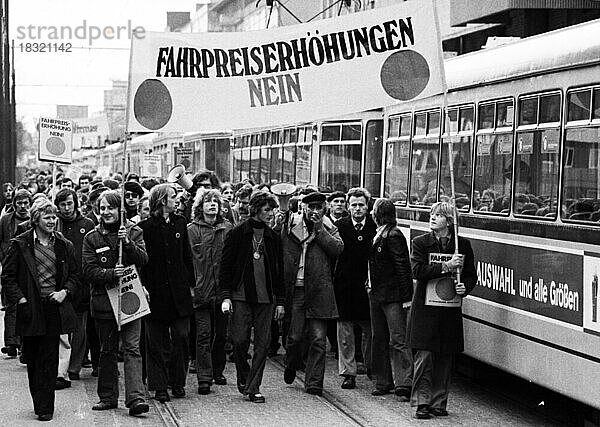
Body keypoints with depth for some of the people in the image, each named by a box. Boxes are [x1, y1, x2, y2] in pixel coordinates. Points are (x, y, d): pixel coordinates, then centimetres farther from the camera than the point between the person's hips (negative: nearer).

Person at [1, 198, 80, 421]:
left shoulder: (64, 246, 9)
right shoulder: (20, 244, 0)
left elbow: (75, 276, 16)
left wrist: (65, 291, -2)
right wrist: (20, 300, -8)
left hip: (54, 307, 1)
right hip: (31, 309, -1)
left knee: (49, 360, -1)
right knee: (33, 359, 6)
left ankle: (45, 407, 2)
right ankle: (40, 403, 19)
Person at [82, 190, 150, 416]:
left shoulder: (134, 232, 5)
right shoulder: (92, 238, 4)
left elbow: (143, 260, -7)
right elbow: (89, 272, -3)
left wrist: (127, 243, -22)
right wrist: (111, 274, -20)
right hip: (104, 300, 1)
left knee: (132, 348, -10)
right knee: (107, 351, 10)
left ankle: (136, 398, -16)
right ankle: (108, 397, 20)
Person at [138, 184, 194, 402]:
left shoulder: (180, 223, 10)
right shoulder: (145, 227, -3)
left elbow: (187, 257, 13)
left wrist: (191, 284, 8)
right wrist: (143, 288, -13)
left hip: (179, 291, 3)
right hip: (156, 292, -3)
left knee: (181, 337, -1)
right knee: (157, 343, 2)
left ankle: (178, 383, 11)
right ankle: (159, 387, 8)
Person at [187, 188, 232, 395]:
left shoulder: (228, 228, 9)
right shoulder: (192, 229, 2)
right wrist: (191, 285, -11)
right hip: (201, 289, -3)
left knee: (221, 332, 9)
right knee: (204, 333, -5)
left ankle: (218, 371, 24)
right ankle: (204, 378, -5)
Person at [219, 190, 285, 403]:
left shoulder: (273, 237, 11)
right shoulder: (237, 234, -1)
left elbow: (279, 271, 15)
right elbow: (226, 266, -1)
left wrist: (280, 301, 11)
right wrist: (225, 296, -9)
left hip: (265, 298, 3)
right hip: (241, 296, -3)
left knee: (262, 344, 0)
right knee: (240, 341, -7)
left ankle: (253, 387, 7)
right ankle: (243, 376, 19)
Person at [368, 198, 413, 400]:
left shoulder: (393, 236, -13)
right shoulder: (377, 235, 12)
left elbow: (403, 267, -16)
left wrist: (406, 297, -18)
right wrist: (370, 285, 9)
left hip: (393, 296, -9)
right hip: (376, 294, 9)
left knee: (398, 340, -9)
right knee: (379, 339, 13)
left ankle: (404, 385, -9)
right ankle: (383, 382, 21)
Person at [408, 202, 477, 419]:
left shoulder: (463, 245, 6)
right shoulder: (420, 243, 1)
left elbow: (471, 275, 13)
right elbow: (417, 271, -14)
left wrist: (465, 287, -9)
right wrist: (447, 267, -19)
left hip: (450, 310, 2)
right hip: (425, 309, -2)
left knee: (445, 359, 6)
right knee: (424, 356, -4)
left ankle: (439, 403, 15)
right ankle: (422, 402, 2)